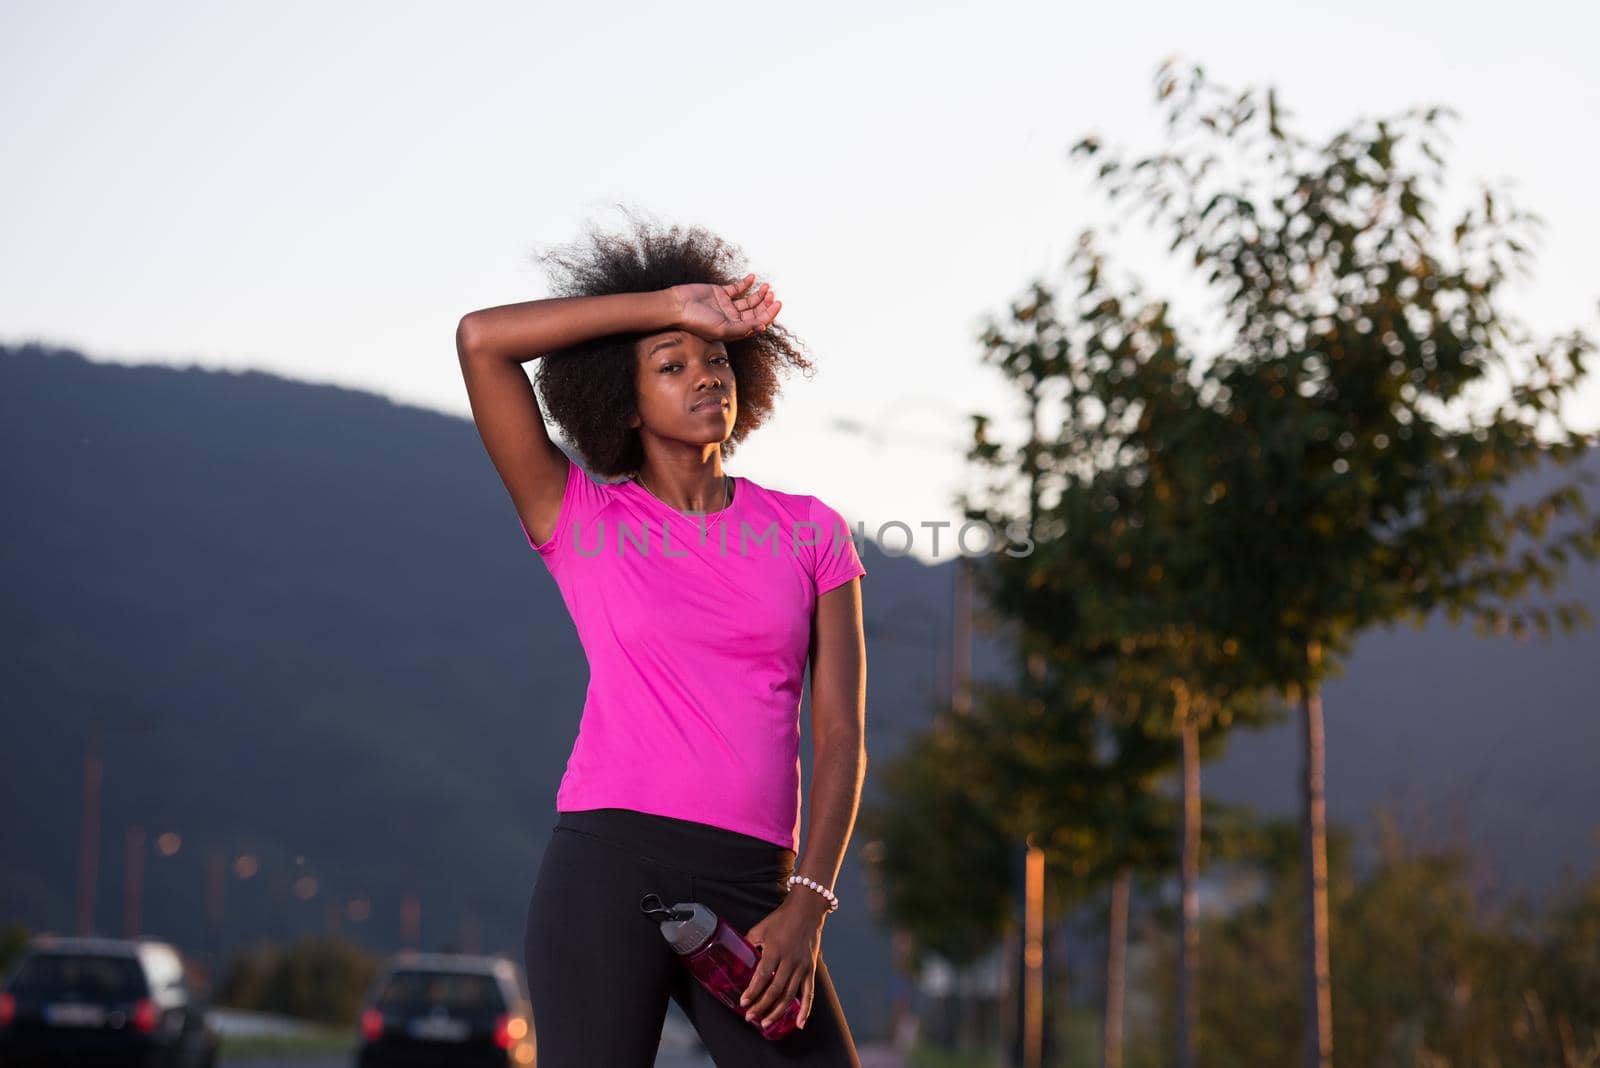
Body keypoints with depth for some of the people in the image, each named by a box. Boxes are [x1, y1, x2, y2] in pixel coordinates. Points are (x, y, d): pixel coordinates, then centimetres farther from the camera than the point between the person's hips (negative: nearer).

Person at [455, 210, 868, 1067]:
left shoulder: (809, 532, 13)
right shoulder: (579, 522, 8)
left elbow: (841, 731, 7)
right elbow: (480, 339, -2)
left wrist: (807, 905, -5)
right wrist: (668, 304, 2)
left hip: (753, 891, 3)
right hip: (609, 867, -3)